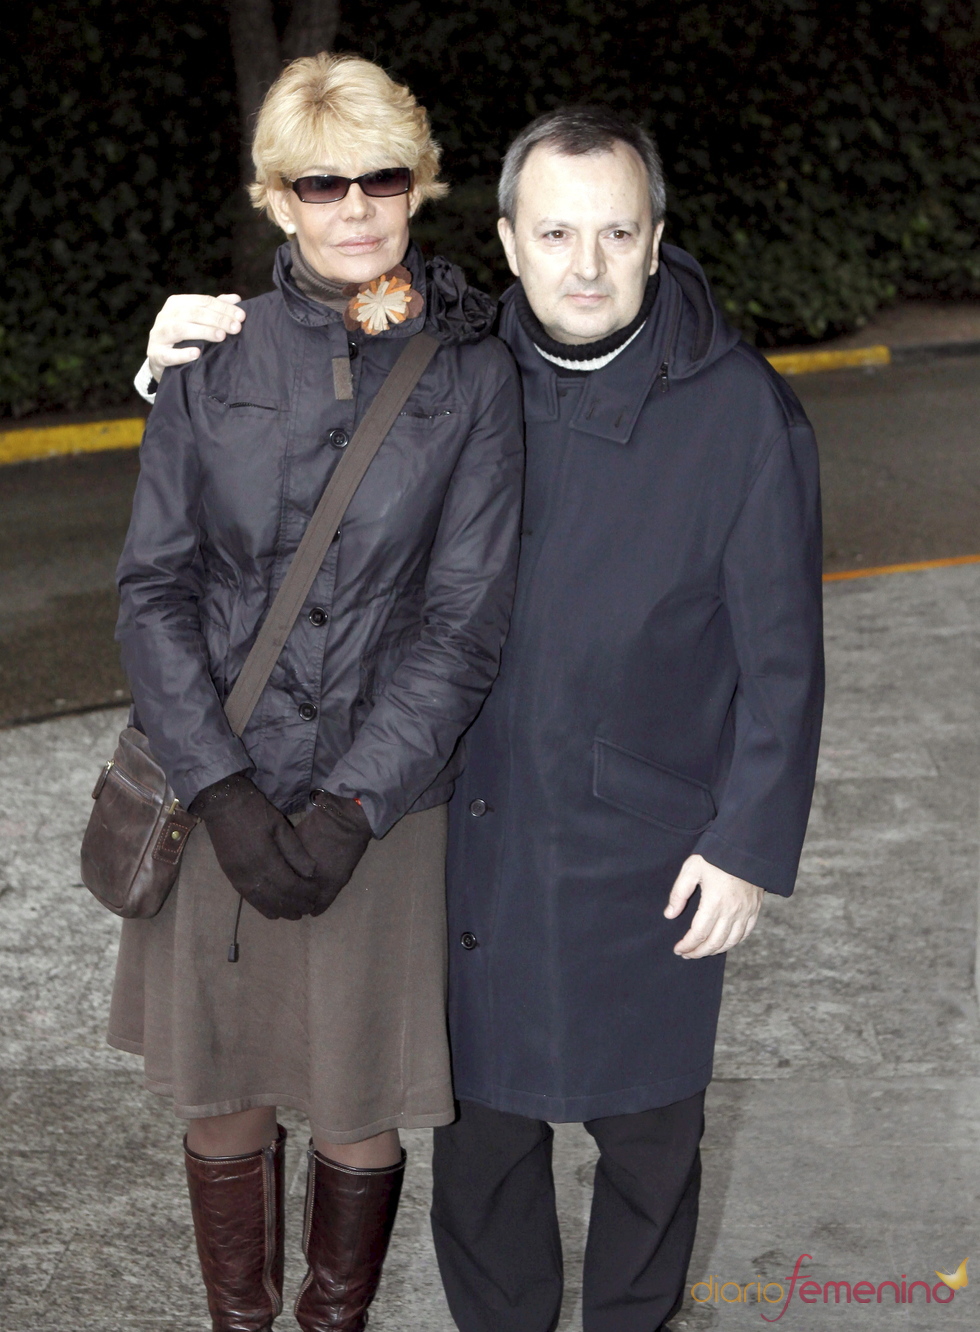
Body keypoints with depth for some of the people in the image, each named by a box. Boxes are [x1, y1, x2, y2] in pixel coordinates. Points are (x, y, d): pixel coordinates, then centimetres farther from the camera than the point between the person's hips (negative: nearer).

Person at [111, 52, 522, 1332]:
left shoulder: (472, 378, -5)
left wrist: (350, 806, -15)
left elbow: (465, 624, -7)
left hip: (381, 803, -1)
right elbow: (154, 588, -2)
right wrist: (224, 791, -12)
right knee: (223, 1097, 13)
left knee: (359, 1113, 9)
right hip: (218, 791, 1)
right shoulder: (211, 356, -1)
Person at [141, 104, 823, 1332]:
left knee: (646, 1126, 14)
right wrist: (205, 341, -4)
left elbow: (780, 657, -8)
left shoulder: (742, 413, -12)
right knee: (484, 1110, 14)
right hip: (481, 828, 2)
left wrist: (751, 842, -9)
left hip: (649, 848, -2)